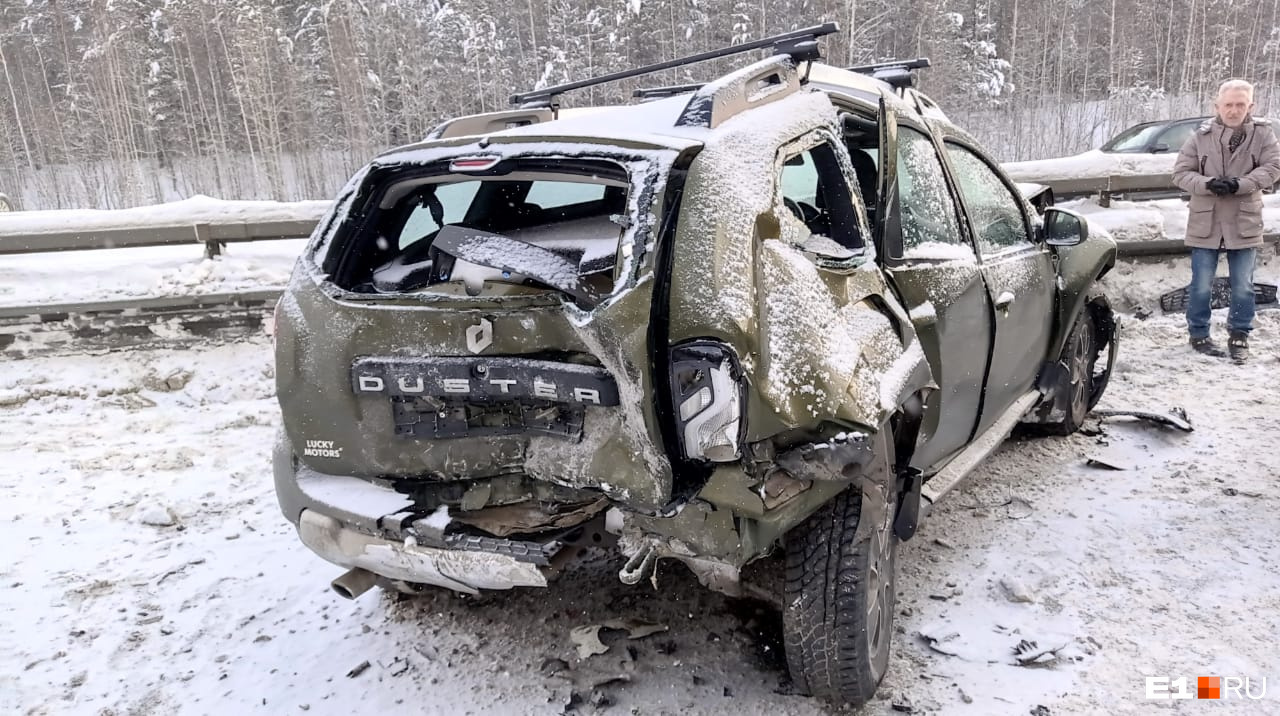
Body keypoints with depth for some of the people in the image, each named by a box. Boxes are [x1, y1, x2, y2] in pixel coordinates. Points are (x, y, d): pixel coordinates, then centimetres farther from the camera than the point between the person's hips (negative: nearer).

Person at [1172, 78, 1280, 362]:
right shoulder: (1201, 136, -2)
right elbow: (1180, 173, -3)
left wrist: (1239, 184, -22)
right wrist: (1208, 184, -21)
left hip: (1245, 224, 1)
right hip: (1205, 224, -1)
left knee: (1243, 287, 8)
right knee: (1201, 286, 6)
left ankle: (1239, 336, 22)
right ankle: (1199, 334, 21)